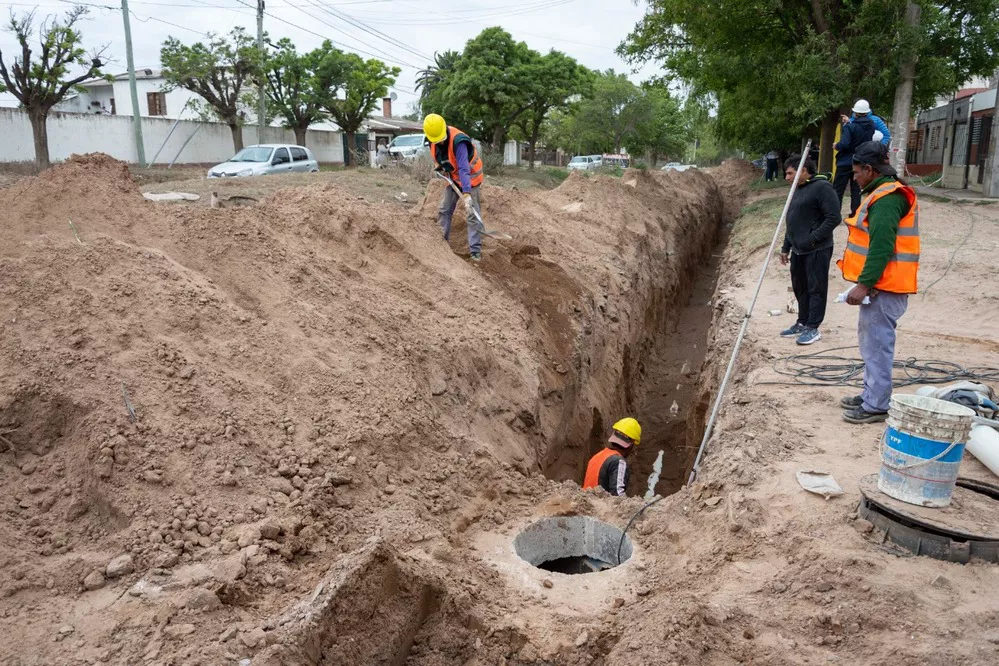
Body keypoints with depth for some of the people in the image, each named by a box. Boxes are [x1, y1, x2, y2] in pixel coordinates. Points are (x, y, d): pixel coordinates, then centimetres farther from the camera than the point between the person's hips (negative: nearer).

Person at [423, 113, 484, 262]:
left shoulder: (458, 141, -33)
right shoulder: (432, 139, -11)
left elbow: (464, 170, -42)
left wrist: (466, 193, -50)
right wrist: (438, 163, -3)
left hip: (469, 176, -7)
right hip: (452, 176, 7)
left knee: (472, 214, -13)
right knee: (443, 211, 8)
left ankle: (475, 251, -12)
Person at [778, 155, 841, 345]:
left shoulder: (822, 187, -13)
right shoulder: (798, 190, 16)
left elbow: (834, 218, -18)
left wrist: (812, 239, -19)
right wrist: (786, 247, 21)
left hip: (817, 250, -9)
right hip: (798, 250, 9)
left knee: (816, 288, -1)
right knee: (800, 288, 15)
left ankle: (813, 328, 5)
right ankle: (802, 323, 27)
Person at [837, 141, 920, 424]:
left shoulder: (886, 199, -17)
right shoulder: (883, 193, 17)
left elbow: (881, 247, -24)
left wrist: (864, 284, -24)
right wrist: (866, 282, 23)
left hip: (883, 288, -11)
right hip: (880, 285, 11)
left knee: (876, 345, -5)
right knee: (871, 342, 18)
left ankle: (876, 406, 3)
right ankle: (870, 395, 29)